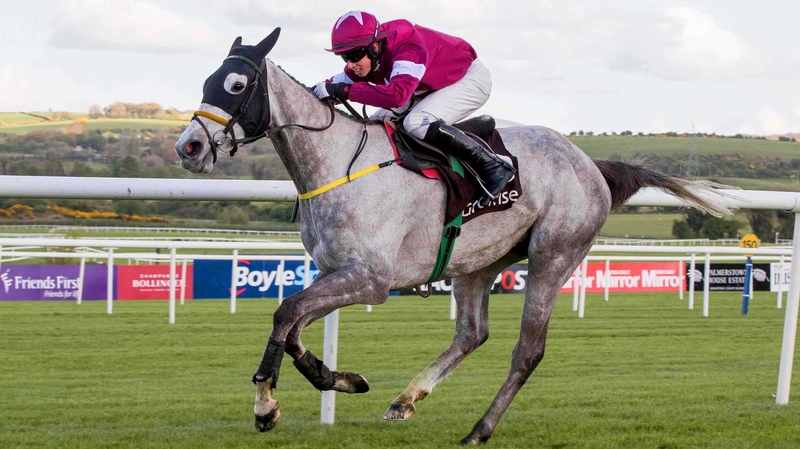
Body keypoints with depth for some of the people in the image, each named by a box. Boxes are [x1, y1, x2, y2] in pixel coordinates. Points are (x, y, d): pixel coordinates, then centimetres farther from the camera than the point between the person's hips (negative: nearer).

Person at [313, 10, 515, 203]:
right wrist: (321, 89, -26)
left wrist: (343, 90, -51)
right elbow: (343, 81, -4)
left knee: (416, 123, -32)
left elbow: (397, 94, -51)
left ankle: (492, 166, -25)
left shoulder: (408, 48, -36)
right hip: (434, 86, 9)